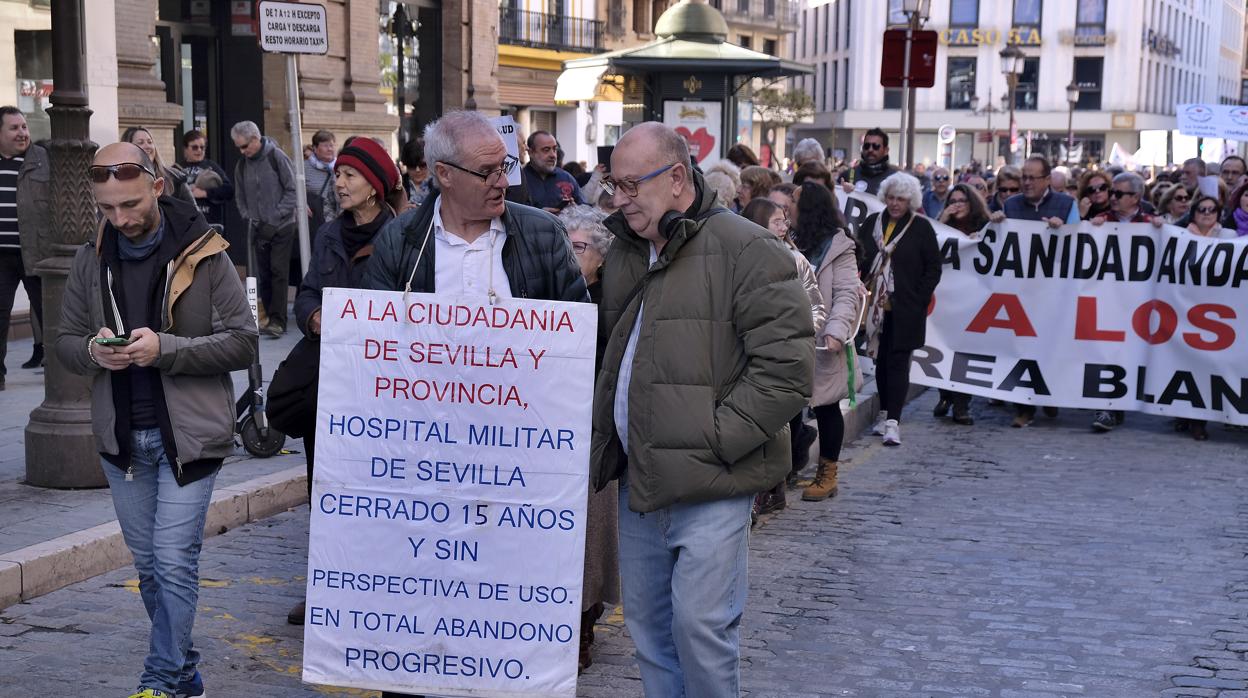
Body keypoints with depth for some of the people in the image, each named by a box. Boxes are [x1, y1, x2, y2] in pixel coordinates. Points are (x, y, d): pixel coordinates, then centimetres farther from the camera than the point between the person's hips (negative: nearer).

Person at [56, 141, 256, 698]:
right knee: (148, 565, 14)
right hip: (121, 438, 5)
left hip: (186, 435, -5)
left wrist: (165, 348, -23)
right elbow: (65, 341, 11)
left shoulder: (203, 255, -9)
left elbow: (243, 342, -11)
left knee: (174, 563, -6)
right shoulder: (91, 261, 4)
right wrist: (93, 352, -14)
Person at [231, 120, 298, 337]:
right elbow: (240, 197, 16)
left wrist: (275, 219, -12)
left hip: (282, 227, -5)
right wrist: (249, 218, -1)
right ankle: (269, 316, 13)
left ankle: (278, 321, -11)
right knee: (264, 273, 6)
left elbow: (292, 190, -9)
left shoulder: (276, 156, -7)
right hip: (260, 228, 5)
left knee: (278, 271, -10)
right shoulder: (242, 164, 8)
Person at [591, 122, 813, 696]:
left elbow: (786, 366, -15)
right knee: (646, 622, 15)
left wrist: (715, 438, -16)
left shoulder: (746, 251, -12)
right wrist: (604, 442, 12)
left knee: (700, 623, -8)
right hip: (638, 477, 8)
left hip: (709, 484, -7)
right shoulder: (625, 253, 13)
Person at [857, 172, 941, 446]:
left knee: (898, 362, -7)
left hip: (905, 310, -4)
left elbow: (933, 269, -1)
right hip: (876, 307, 4)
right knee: (881, 361, 12)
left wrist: (919, 300, -8)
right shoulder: (872, 223, 8)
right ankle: (884, 413, 23)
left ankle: (892, 421, -9)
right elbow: (859, 260, 11)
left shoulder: (921, 228, -2)